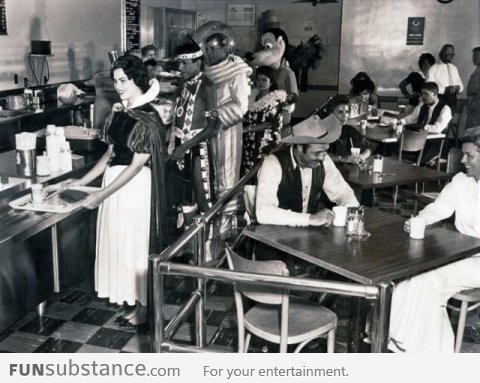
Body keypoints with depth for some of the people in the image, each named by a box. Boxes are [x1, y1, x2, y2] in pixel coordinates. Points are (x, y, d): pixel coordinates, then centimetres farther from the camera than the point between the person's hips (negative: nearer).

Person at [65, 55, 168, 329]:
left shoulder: (147, 118, -17)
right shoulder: (120, 112, 8)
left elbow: (137, 165, -20)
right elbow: (111, 153, 13)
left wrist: (101, 194, -20)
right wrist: (83, 181, 9)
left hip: (136, 186, -8)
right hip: (114, 182, 8)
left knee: (136, 243, 3)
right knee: (120, 241, 16)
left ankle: (143, 307, 19)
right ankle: (129, 295, 33)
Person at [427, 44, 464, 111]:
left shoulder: (454, 68, 14)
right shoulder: (434, 68, -3)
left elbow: (461, 85, 17)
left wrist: (458, 88, -8)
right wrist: (444, 89, -22)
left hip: (452, 100, 5)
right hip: (439, 99, -5)